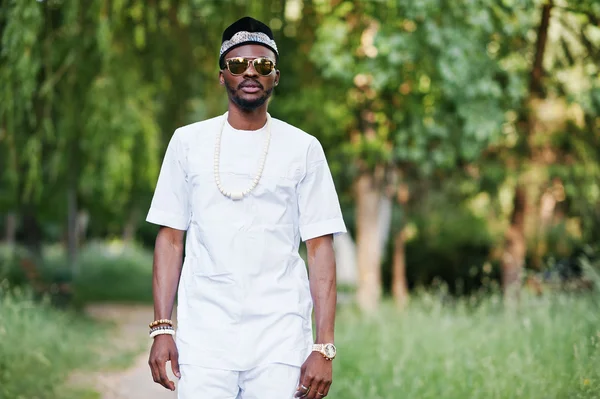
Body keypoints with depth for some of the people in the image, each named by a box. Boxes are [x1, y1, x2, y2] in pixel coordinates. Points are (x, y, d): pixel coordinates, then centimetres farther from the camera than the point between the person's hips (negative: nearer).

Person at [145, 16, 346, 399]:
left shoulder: (303, 148, 5)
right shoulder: (188, 141, 9)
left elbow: (320, 247, 1)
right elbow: (171, 237, 9)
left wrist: (324, 346, -6)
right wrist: (162, 328, 0)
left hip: (281, 338, 0)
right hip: (204, 335, 1)